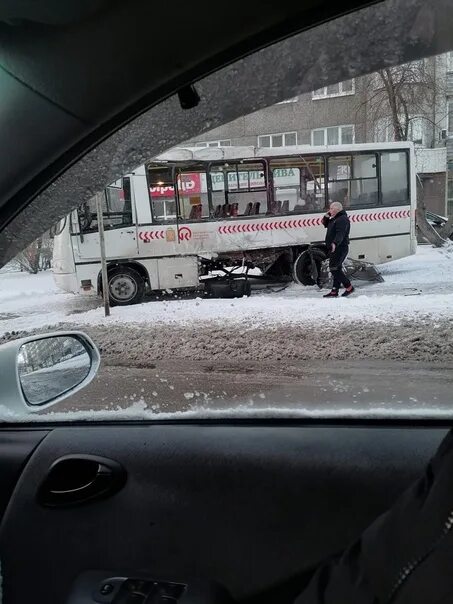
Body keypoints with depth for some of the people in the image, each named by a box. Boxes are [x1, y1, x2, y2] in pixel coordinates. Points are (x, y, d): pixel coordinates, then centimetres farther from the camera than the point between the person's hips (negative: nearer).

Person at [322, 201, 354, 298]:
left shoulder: (342, 219, -14)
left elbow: (340, 234, -28)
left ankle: (349, 287, -7)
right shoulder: (334, 219, 19)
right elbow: (325, 224, 32)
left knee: (334, 268, -13)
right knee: (336, 269, 10)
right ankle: (335, 291, 14)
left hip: (340, 248, -11)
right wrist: (327, 216, 13)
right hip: (334, 248, 11)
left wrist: (335, 243, -43)